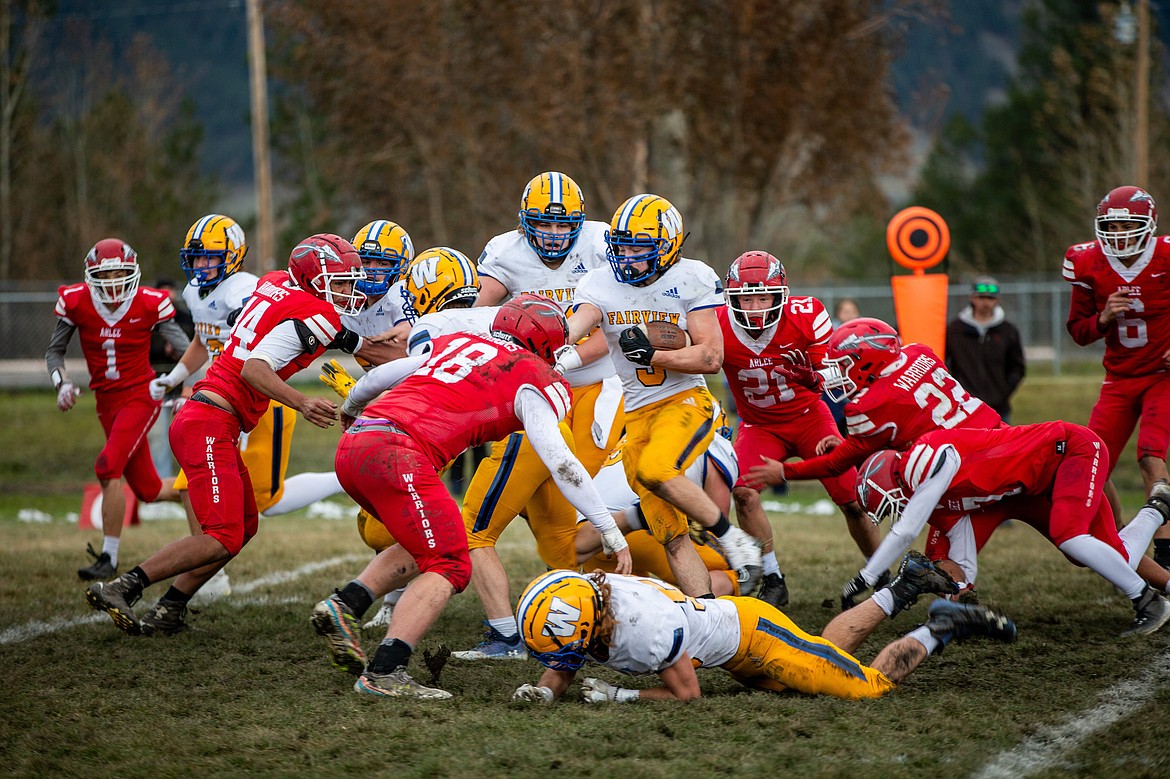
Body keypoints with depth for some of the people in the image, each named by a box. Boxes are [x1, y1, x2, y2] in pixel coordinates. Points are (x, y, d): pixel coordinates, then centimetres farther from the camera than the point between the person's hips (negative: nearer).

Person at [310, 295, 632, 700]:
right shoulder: (533, 380, 8)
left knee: (423, 543, 24)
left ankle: (344, 606, 8)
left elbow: (382, 374, 36)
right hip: (394, 453, -8)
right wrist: (611, 532, 0)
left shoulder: (456, 344, 27)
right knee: (448, 567, -1)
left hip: (352, 444, 8)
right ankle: (383, 673, -13)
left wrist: (350, 406, 58)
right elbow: (560, 462, -1)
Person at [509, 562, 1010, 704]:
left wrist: (620, 697, -33)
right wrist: (541, 692, -26)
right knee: (829, 652, 30)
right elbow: (561, 674, -5)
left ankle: (937, 632, 19)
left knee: (869, 685, 1)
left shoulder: (645, 629, -40)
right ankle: (901, 590, 44)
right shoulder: (583, 605, -19)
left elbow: (685, 693, -28)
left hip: (751, 631, -8)